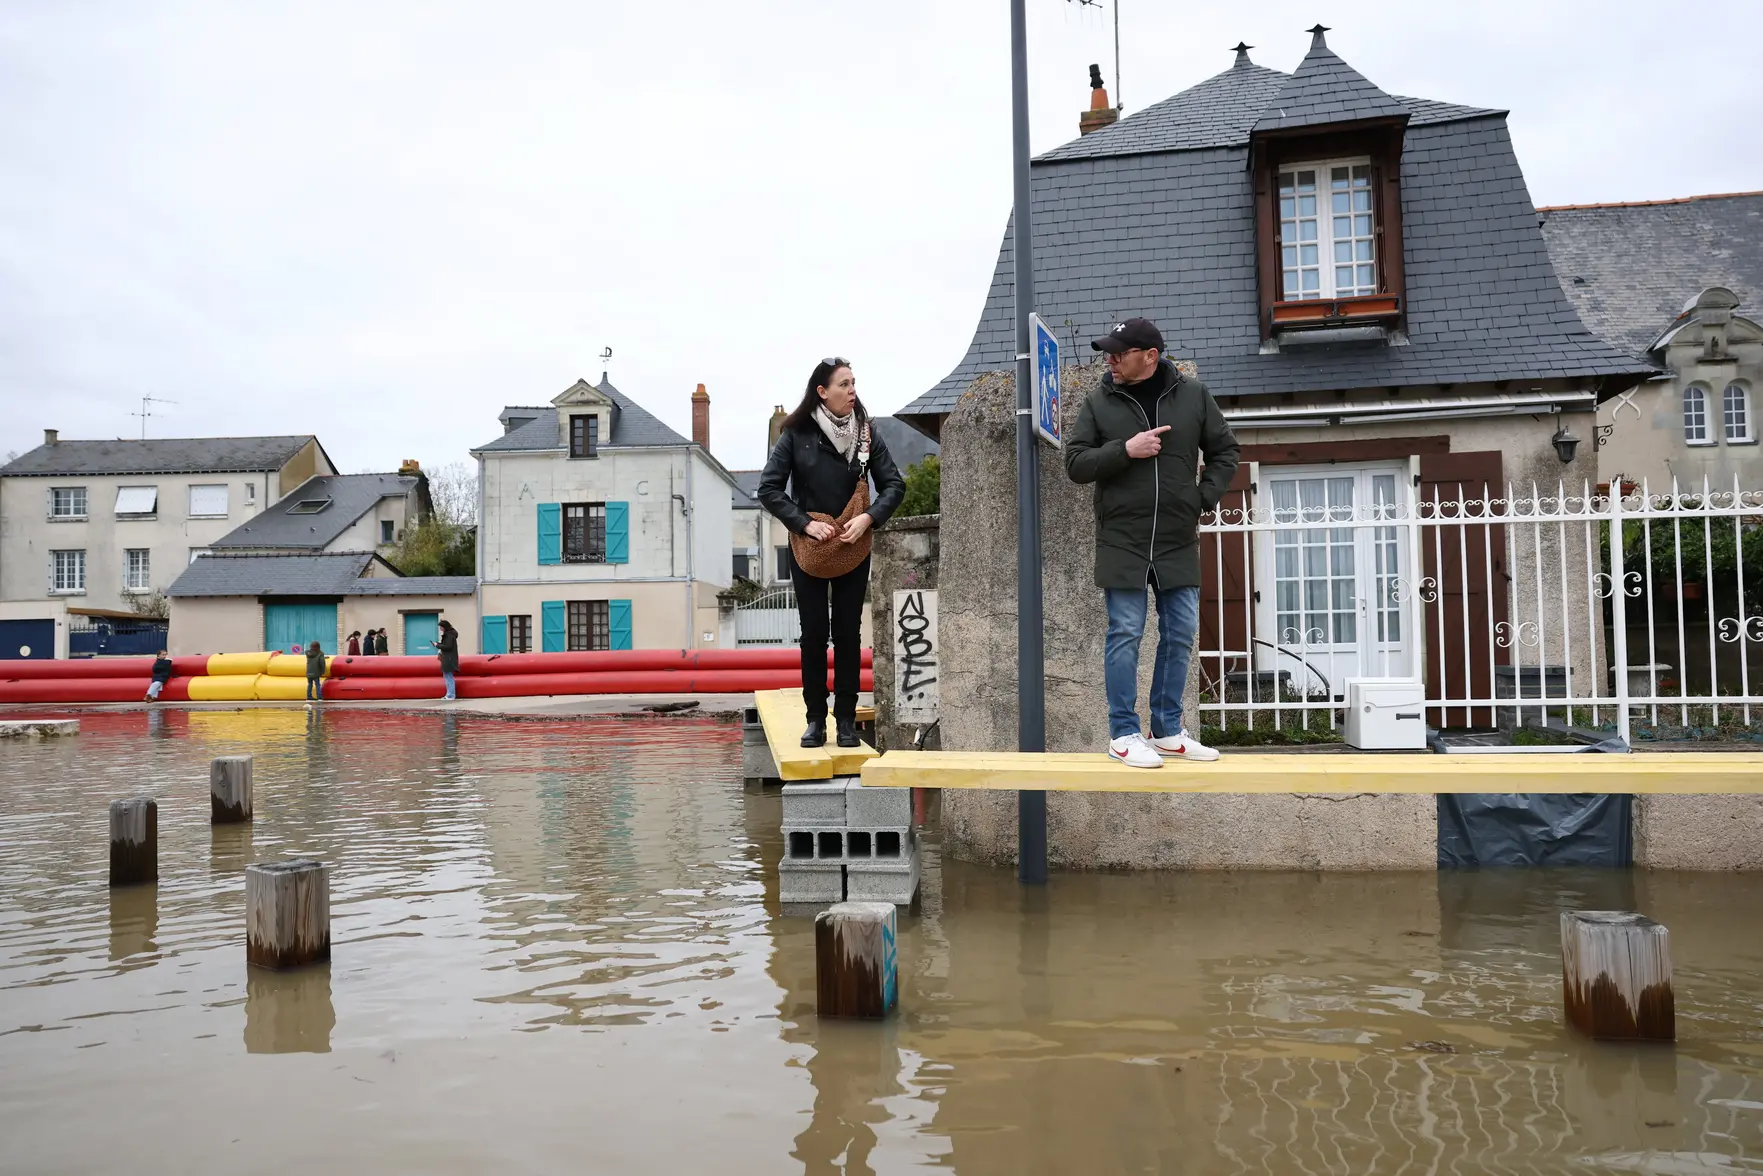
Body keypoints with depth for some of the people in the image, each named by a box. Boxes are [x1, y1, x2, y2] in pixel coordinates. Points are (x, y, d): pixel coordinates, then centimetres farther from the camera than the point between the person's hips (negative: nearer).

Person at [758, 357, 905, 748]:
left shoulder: (866, 435, 0)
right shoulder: (797, 434, -6)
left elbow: (894, 485, 2)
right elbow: (768, 488, -6)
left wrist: (868, 518, -14)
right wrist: (805, 523, -14)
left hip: (853, 550, 1)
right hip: (808, 550, -1)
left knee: (847, 634, 5)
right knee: (814, 634, 3)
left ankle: (846, 720, 12)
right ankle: (815, 719, 11)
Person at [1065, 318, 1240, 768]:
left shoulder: (1193, 396, 4)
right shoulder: (1099, 402, 1)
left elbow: (1225, 451, 13)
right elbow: (1075, 463, -2)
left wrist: (1204, 498, 0)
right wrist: (1125, 450, -16)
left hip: (1179, 543, 3)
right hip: (1122, 542, -2)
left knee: (1180, 636, 7)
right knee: (1125, 636, -2)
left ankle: (1168, 731, 19)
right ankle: (1124, 734, 6)